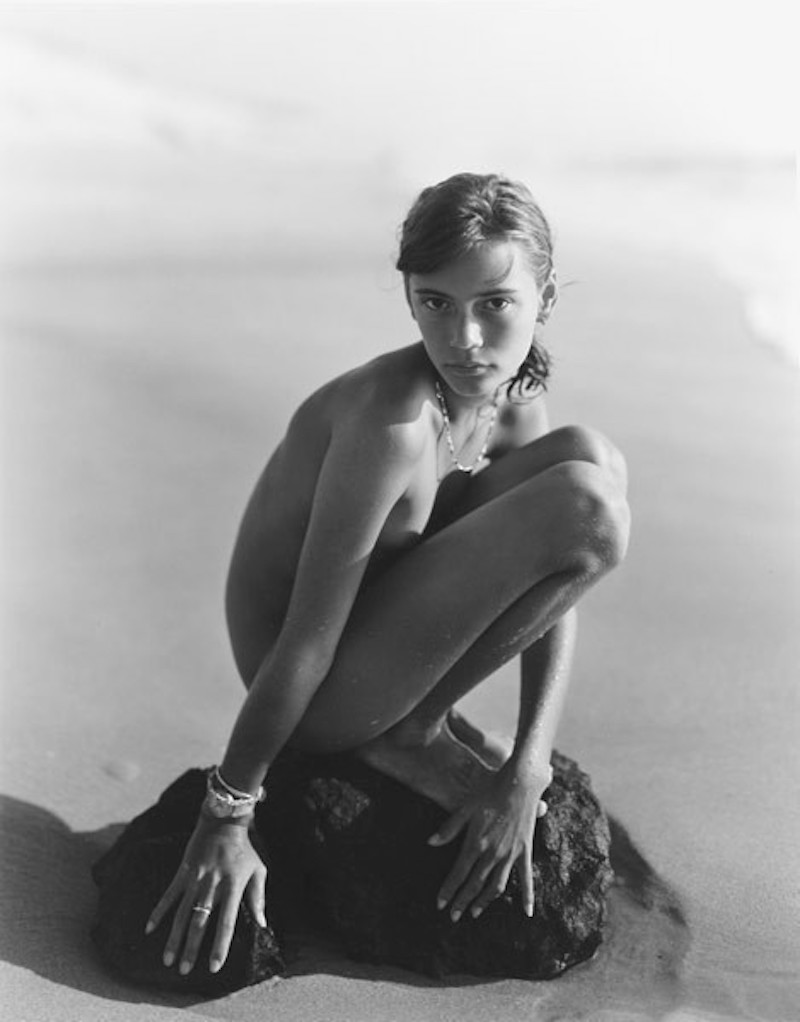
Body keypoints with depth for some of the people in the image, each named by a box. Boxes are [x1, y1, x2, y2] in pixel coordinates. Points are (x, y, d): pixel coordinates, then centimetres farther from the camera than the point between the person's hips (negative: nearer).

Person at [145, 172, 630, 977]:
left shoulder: (516, 398, -2)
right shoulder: (392, 420, -29)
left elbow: (552, 585, -2)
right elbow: (306, 640, -26)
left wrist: (527, 771, -11)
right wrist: (226, 816, -18)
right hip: (327, 697, -8)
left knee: (589, 461, 0)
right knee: (589, 512, -21)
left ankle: (422, 714, 5)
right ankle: (410, 733, -4)